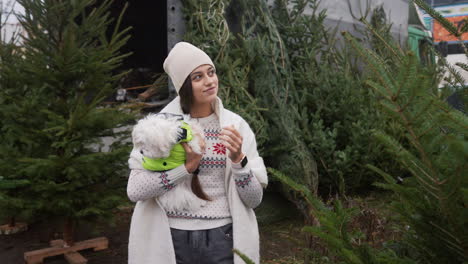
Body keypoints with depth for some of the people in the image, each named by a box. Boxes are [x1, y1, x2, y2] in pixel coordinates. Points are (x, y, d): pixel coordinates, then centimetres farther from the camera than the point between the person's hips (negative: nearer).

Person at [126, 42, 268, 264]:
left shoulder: (235, 124, -3)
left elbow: (255, 198, -4)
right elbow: (134, 190, -13)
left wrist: (237, 159, -19)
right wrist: (187, 166, -19)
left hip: (223, 237, 1)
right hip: (174, 238, 0)